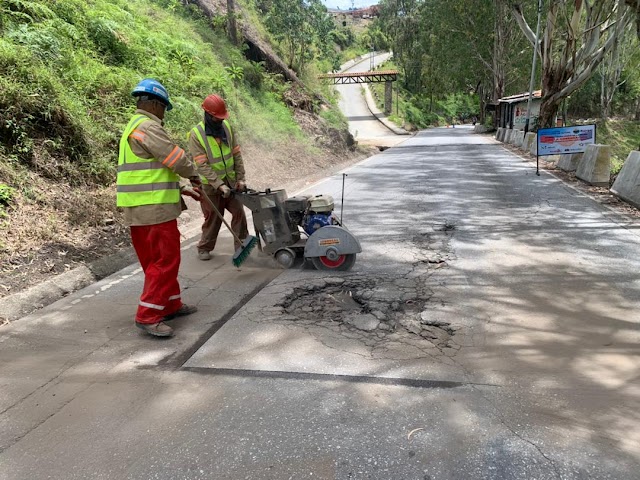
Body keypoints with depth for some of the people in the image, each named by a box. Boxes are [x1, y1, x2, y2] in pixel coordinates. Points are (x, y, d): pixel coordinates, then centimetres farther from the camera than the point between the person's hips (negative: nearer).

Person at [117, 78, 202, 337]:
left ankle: (171, 305, 27)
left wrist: (182, 188, 20)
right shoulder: (147, 126, -13)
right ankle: (148, 316, -3)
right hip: (154, 208, -11)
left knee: (156, 259, 16)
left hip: (140, 209, 11)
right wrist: (193, 174, 6)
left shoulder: (133, 127, 21)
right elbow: (174, 156, -14)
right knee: (165, 259, -6)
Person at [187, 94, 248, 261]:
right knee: (213, 218, 6)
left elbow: (237, 154, 2)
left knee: (239, 212, 2)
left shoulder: (227, 127, -2)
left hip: (230, 181, 4)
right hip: (211, 184, -4)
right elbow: (202, 165, -20)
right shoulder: (196, 134, -16)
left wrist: (240, 178, -5)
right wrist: (219, 185, -26)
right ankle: (204, 248, 25)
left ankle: (241, 245, 15)